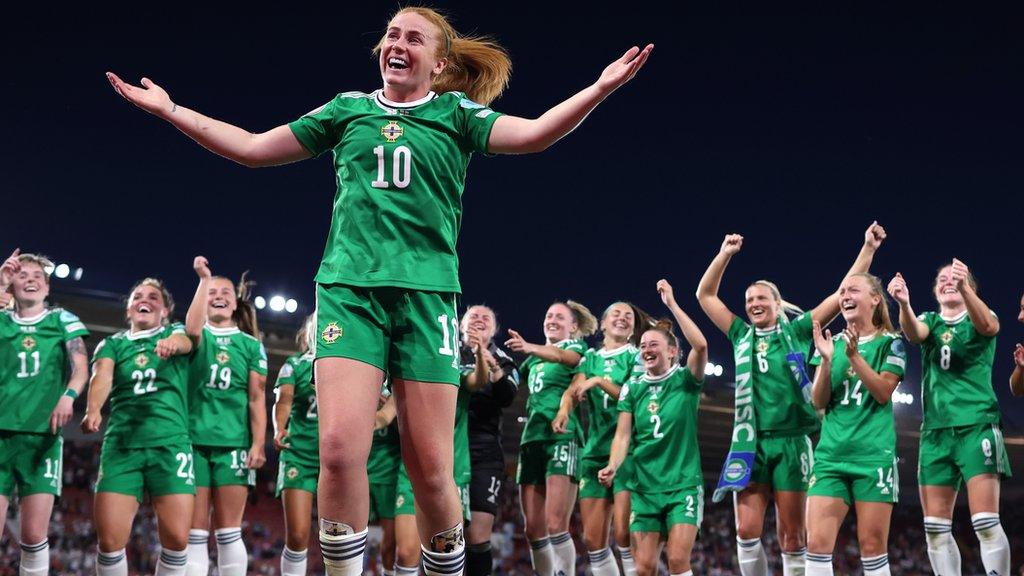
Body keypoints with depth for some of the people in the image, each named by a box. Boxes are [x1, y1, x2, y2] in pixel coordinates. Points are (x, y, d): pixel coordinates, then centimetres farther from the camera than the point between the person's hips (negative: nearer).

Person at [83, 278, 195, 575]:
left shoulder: (174, 332, 14)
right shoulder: (112, 344, 16)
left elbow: (184, 341, -11)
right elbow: (102, 377, -5)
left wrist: (172, 343, -37)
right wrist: (93, 410, -27)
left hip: (171, 443, -1)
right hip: (121, 444, 1)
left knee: (177, 539, -12)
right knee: (109, 539, -10)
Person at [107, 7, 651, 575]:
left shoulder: (456, 113, 10)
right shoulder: (349, 108, 16)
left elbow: (531, 134, -7)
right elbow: (252, 148, 19)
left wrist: (599, 88, -20)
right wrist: (170, 110, 16)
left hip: (426, 292, -1)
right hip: (348, 288, 1)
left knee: (430, 468, -4)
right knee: (340, 448, -16)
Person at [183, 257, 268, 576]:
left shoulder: (250, 344, 12)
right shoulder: (198, 337, 12)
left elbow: (257, 398, 6)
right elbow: (191, 328, -15)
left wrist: (258, 444, -4)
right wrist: (204, 278, -11)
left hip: (234, 442, 0)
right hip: (194, 439, 0)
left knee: (228, 531, -2)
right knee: (195, 531, -2)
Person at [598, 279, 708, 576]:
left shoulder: (685, 381, -1)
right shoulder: (633, 388, 9)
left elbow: (701, 345, -19)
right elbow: (623, 434, 3)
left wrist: (672, 304, -18)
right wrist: (613, 467, -16)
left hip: (684, 484, -3)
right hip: (645, 487, 3)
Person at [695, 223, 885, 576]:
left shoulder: (796, 332, 7)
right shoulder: (742, 337, 14)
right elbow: (705, 295, 15)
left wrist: (868, 249, -2)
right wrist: (725, 254, 6)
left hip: (790, 441, -2)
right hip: (750, 442, 2)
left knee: (791, 535, -1)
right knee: (747, 531, -6)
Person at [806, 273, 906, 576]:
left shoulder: (890, 343, 3)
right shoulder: (832, 343, 13)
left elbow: (884, 392, -9)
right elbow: (819, 401, 5)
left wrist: (854, 356, -19)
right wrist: (826, 360, -10)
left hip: (874, 454, -3)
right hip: (831, 454, 3)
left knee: (872, 545, -4)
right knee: (817, 541, -8)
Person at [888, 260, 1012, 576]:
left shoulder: (980, 317, 5)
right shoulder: (930, 321, 13)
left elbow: (988, 326, -21)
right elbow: (913, 332, -12)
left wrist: (964, 288, -40)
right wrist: (903, 303, -35)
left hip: (977, 426, -4)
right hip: (936, 430, 4)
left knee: (986, 522, -14)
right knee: (935, 526, 1)